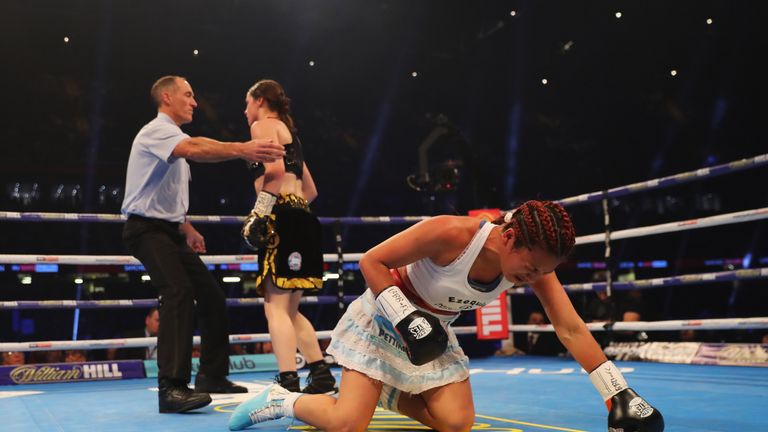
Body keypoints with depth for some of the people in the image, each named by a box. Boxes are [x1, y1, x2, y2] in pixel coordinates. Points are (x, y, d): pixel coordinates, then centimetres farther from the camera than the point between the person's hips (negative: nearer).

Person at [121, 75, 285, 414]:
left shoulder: (174, 138, 20)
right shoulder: (156, 130, -11)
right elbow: (195, 150, -34)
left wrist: (187, 228, 19)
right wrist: (242, 150, -44)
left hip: (169, 229, 10)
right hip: (147, 228, -10)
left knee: (210, 294, 7)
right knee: (179, 291, -27)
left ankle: (212, 376, 17)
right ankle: (172, 388, -29)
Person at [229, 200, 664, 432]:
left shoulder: (534, 261, -16)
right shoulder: (452, 233, -33)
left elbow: (572, 330, -15)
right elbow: (372, 261, -25)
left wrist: (620, 393, -19)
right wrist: (407, 320, -31)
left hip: (436, 329, 6)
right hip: (386, 315, -6)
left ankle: (384, 393, 14)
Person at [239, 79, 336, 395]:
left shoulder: (263, 125, 3)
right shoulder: (289, 132, 28)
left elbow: (275, 170, -17)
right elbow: (311, 190, 29)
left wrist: (259, 213, -19)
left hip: (283, 219, -9)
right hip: (303, 218, 9)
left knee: (276, 306, -11)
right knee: (290, 309, 14)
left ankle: (288, 383, -18)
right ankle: (322, 376, 14)